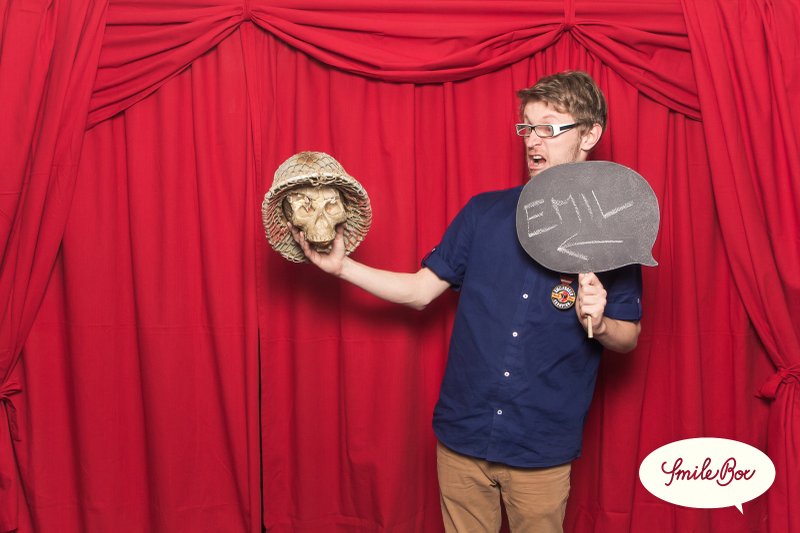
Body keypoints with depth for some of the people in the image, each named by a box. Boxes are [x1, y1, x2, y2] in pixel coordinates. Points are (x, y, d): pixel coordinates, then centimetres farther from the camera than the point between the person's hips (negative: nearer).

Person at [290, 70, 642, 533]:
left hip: (541, 449, -2)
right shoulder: (484, 212, 2)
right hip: (463, 436, 2)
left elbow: (629, 338, 2)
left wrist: (598, 323, -20)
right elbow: (421, 290, 3)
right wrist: (341, 265, -5)